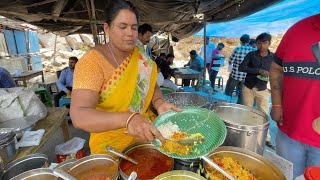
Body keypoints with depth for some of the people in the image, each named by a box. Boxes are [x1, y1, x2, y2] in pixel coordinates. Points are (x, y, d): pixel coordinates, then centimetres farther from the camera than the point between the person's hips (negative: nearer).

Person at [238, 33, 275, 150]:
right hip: (248, 87, 0)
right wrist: (259, 71, -25)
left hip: (262, 89, 0)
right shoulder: (251, 55, -4)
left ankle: (266, 139, 15)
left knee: (264, 114, 1)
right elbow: (241, 67, -16)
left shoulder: (273, 57, 0)